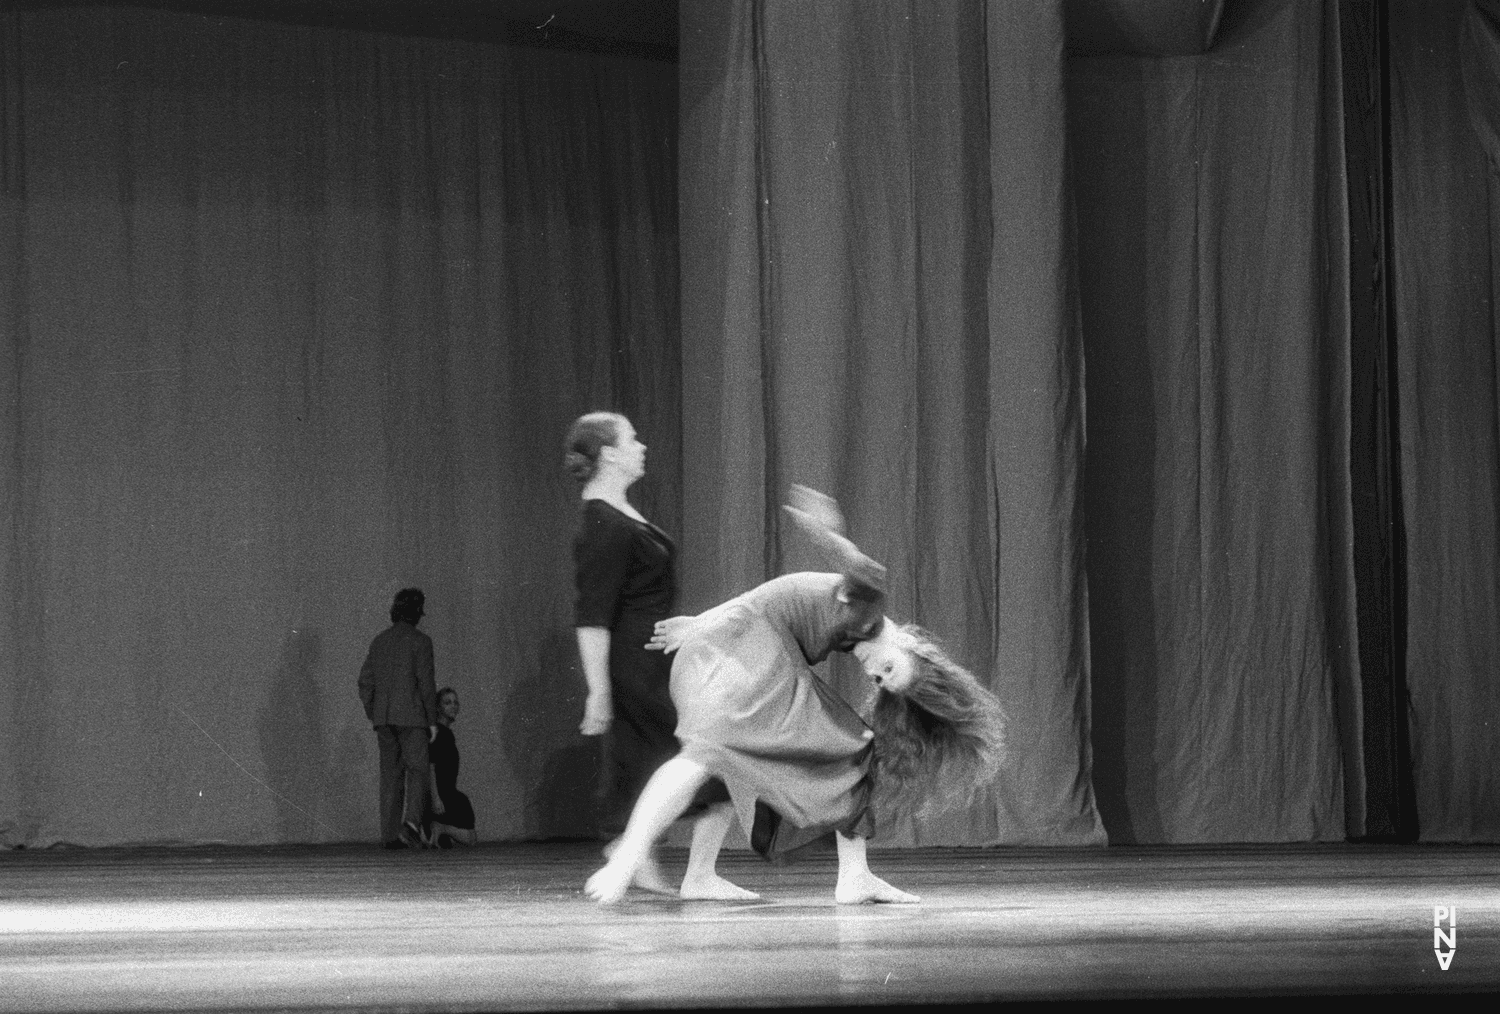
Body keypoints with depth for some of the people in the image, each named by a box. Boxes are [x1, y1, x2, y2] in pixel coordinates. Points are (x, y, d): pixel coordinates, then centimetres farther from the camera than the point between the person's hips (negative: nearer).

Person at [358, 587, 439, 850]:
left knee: (390, 774, 7)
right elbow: (426, 682, -11)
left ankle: (390, 833, 3)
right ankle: (412, 821, -22)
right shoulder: (419, 641, -6)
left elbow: (365, 682, 11)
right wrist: (432, 720, -6)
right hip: (411, 716, -5)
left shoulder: (379, 640, 12)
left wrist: (373, 718, 17)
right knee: (417, 770, -2)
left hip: (383, 718, 5)